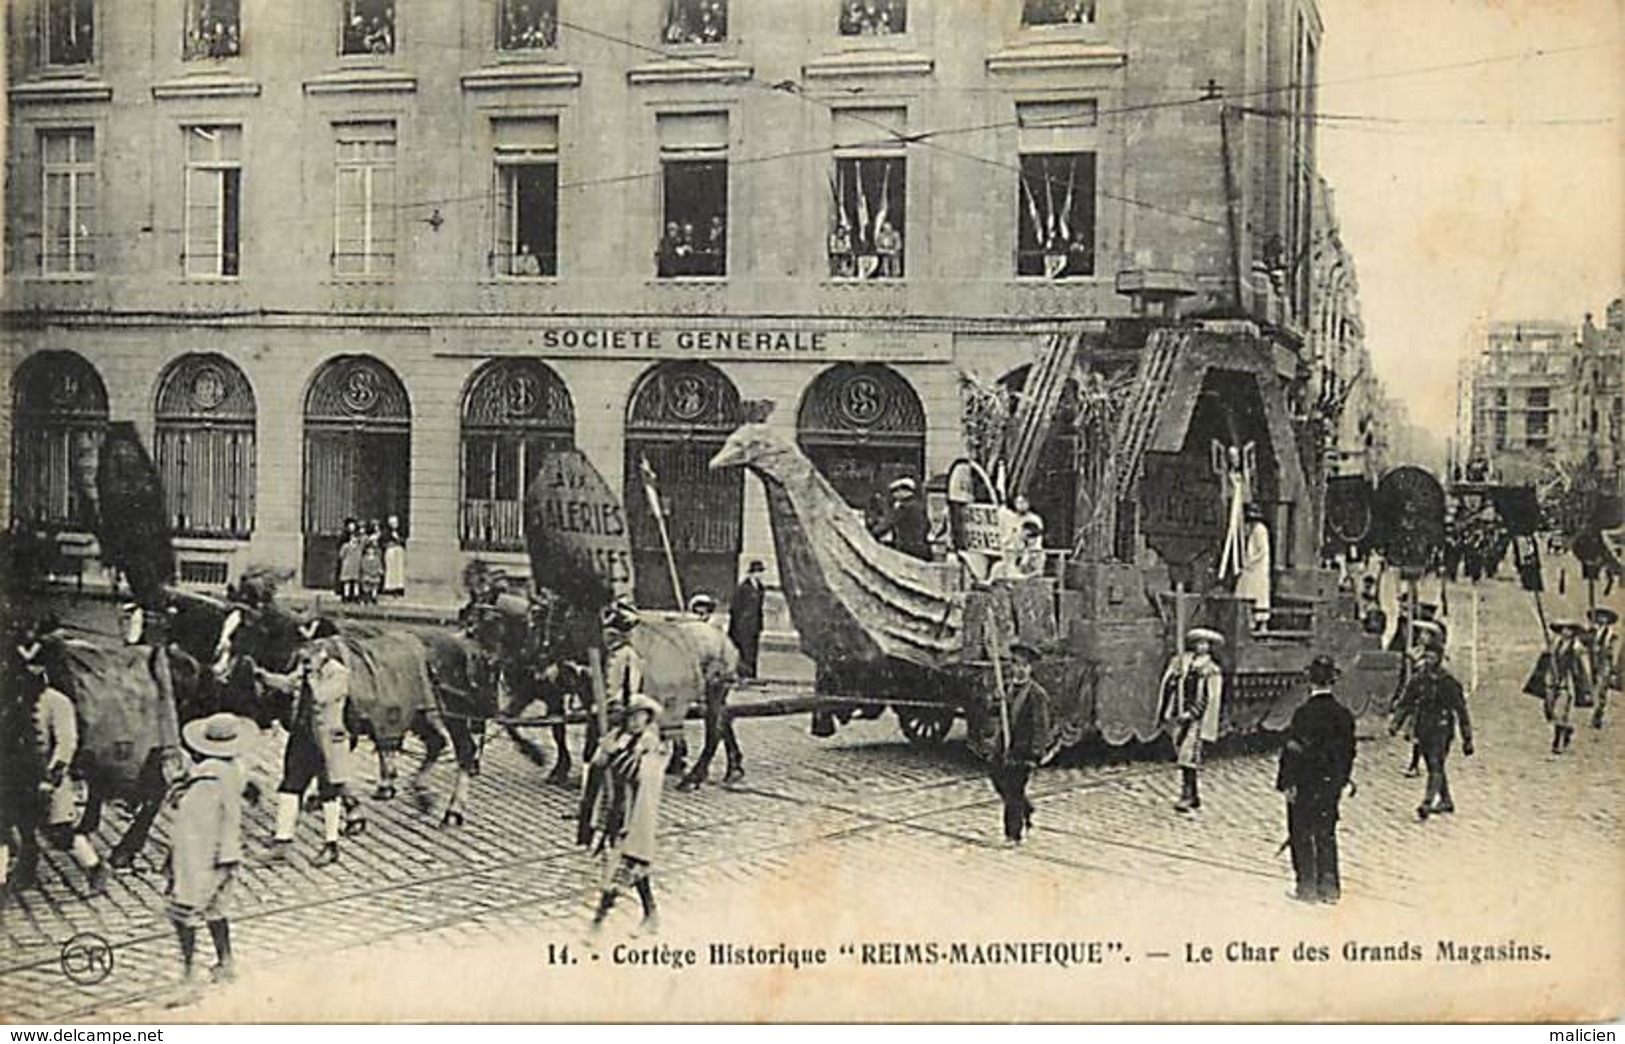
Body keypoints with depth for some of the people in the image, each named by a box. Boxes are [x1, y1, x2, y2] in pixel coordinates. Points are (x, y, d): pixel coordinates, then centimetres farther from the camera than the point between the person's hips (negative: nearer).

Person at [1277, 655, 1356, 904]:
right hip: (1331, 784, 5)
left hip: (1304, 784, -5)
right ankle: (1329, 887, 17)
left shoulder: (1304, 713, -18)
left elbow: (1294, 751, -16)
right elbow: (1348, 751, 7)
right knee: (1326, 834, 15)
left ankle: (1307, 887, 8)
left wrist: (1288, 783, -10)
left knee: (1302, 836, 6)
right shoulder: (1344, 715, -1)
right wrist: (1343, 779, 18)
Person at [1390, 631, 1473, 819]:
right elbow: (1405, 703, 14)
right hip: (1422, 730, 6)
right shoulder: (1417, 680, 6)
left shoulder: (1448, 682, -7)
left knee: (1436, 767, -15)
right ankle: (1446, 801, 30)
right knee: (1435, 768, 15)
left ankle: (1427, 803, -22)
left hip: (1441, 730, -5)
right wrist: (1395, 724, 2)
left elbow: (1461, 710, -3)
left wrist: (1467, 739, -1)